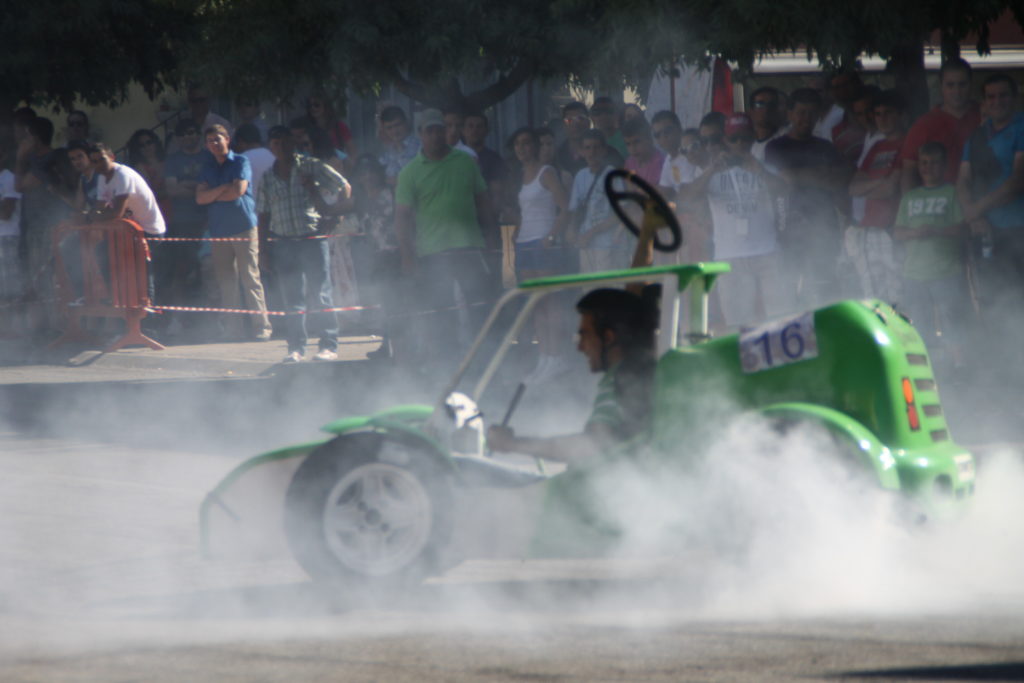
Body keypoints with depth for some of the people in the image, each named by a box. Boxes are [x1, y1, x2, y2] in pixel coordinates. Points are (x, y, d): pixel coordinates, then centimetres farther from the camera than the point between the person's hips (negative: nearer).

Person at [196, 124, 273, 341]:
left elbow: (239, 190, -10)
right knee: (226, 282, 1)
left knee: (250, 278, -8)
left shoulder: (240, 162, 3)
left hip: (243, 227, -4)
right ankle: (231, 329, 3)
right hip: (219, 230, 4)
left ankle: (262, 326, -7)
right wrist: (223, 189, -7)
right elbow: (200, 198, 5)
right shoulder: (207, 167, 16)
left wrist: (213, 195, 2)